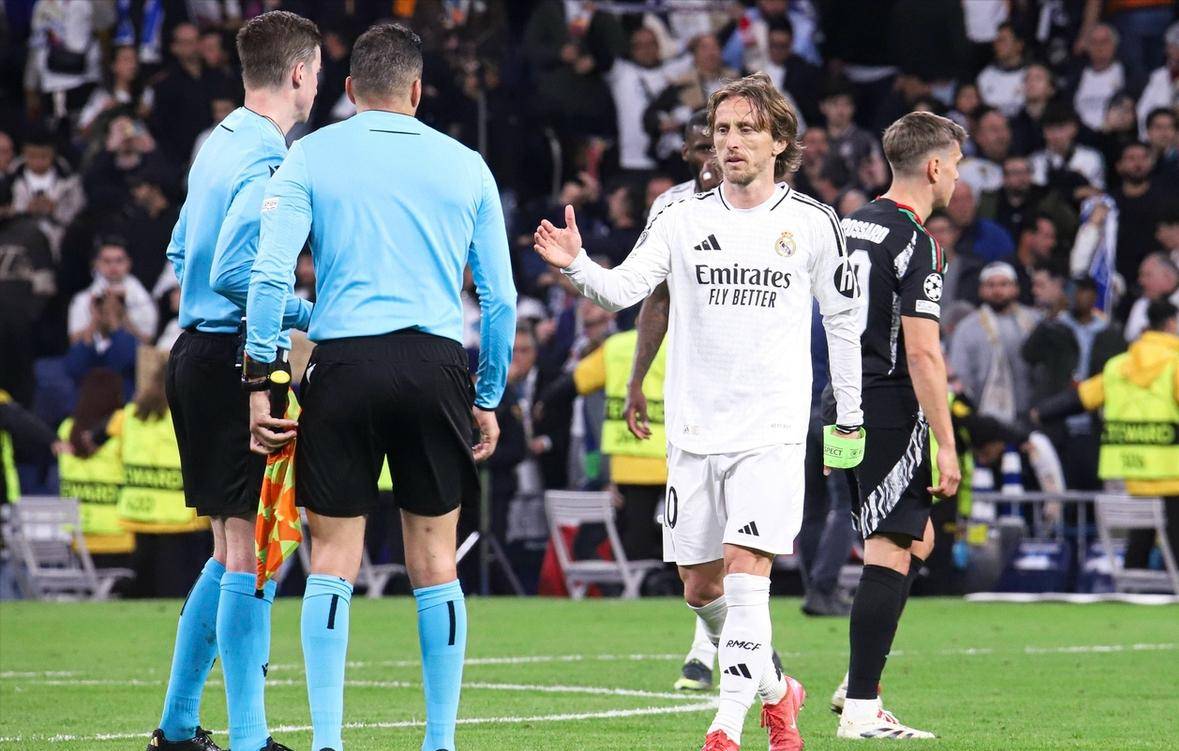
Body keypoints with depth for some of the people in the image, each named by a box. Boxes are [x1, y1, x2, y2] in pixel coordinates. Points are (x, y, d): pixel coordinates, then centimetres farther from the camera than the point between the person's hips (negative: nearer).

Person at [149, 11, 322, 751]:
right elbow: (231, 272, -24)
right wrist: (314, 315, -17)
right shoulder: (268, 161, -16)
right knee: (253, 550, -8)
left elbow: (182, 253, 22)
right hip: (236, 362, -10)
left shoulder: (220, 146, 14)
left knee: (233, 551, 16)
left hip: (198, 351, 10)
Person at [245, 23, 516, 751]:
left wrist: (260, 382, -3)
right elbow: (501, 297, 9)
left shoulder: (309, 157, 5)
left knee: (334, 560, 3)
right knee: (435, 562, 7)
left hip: (345, 363, -1)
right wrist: (488, 400, 17)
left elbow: (269, 273, -5)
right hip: (436, 364, 1)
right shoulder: (465, 165, 10)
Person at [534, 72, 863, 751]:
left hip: (773, 429, -3)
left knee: (746, 568, -16)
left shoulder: (811, 224, 2)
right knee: (700, 586, 7)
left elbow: (843, 320, 10)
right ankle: (775, 689, 31)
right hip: (694, 429, 3)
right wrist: (576, 265, -26)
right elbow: (625, 288, -6)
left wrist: (850, 418, 11)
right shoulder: (684, 219, 4)